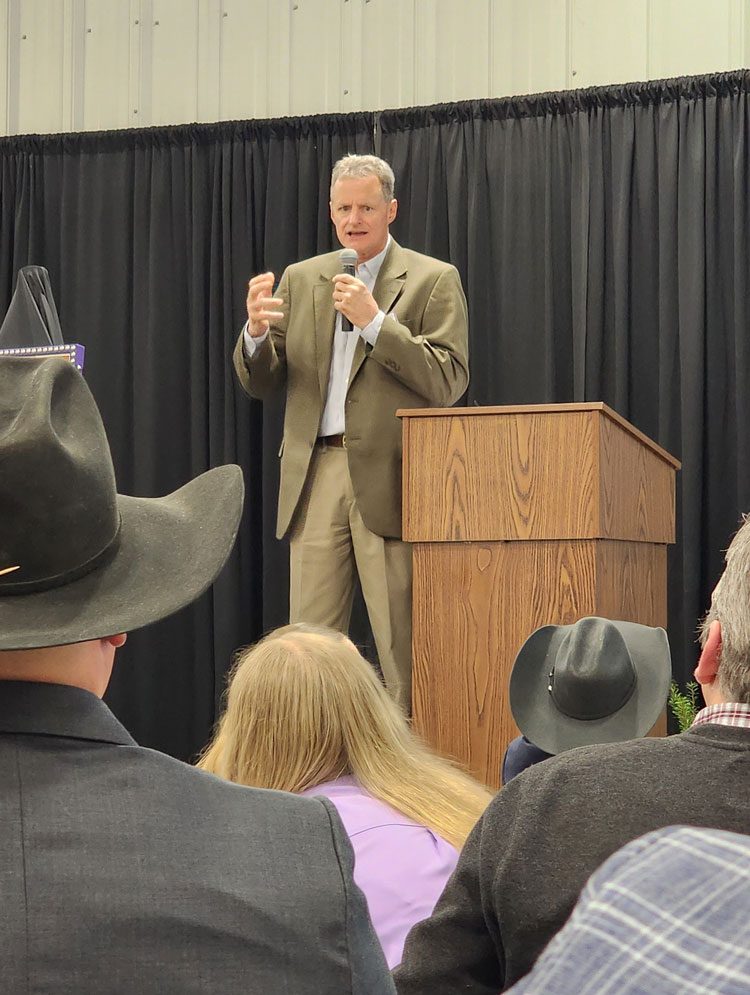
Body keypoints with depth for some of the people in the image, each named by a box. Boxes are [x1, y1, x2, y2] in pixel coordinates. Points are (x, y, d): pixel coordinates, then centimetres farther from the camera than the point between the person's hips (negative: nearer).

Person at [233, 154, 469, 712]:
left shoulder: (433, 281, 5)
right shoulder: (300, 280, 17)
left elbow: (448, 382, -7)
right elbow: (260, 383, 14)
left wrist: (375, 321, -13)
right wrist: (256, 330, -7)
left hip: (389, 479, -4)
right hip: (315, 478, 4)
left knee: (405, 650, -4)